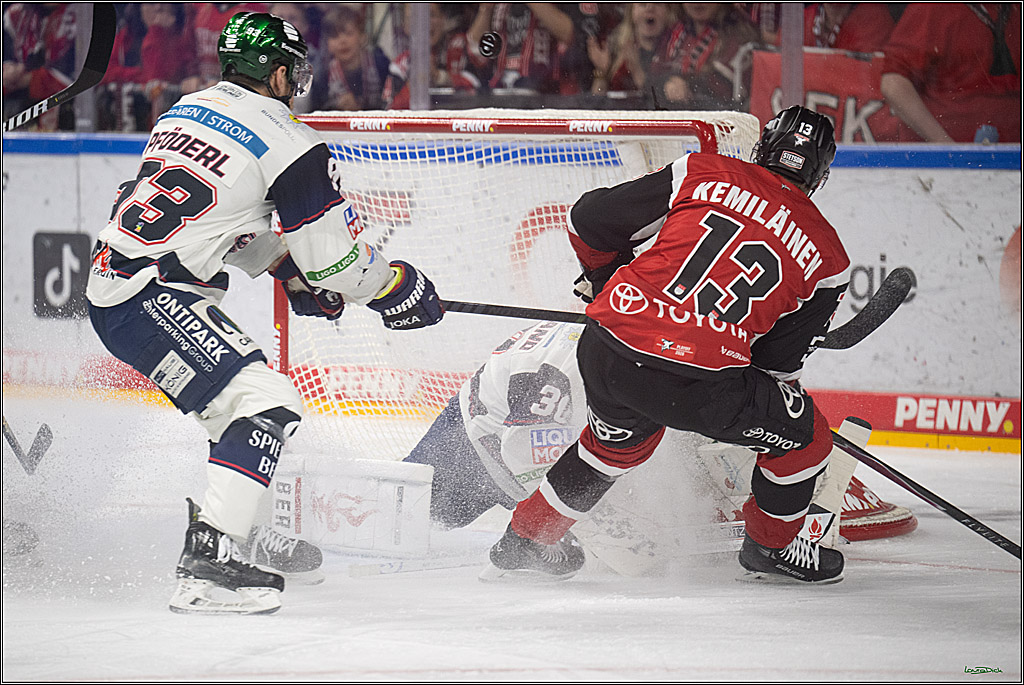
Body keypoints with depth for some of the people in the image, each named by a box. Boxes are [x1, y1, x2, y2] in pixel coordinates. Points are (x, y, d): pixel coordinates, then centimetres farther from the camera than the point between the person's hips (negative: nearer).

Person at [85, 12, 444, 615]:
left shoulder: (186, 110, 17)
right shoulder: (289, 144, -8)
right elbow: (336, 258, -4)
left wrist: (286, 269, 29)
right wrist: (399, 287, 14)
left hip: (109, 286, 9)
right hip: (155, 299, -9)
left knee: (239, 400, 23)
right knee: (269, 405, -15)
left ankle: (241, 531, 33)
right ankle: (207, 567, -24)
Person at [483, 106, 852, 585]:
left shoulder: (703, 173, 12)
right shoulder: (827, 257, 10)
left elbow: (590, 218, 14)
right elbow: (779, 361, 14)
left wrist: (605, 277, 32)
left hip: (608, 349, 4)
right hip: (700, 384, -4)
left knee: (620, 440, 35)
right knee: (804, 435, 21)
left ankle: (525, 540, 45)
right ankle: (770, 548, 38)